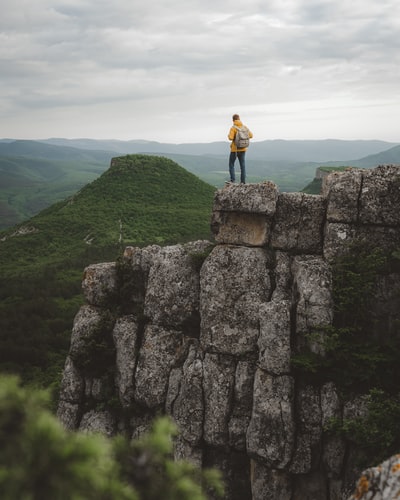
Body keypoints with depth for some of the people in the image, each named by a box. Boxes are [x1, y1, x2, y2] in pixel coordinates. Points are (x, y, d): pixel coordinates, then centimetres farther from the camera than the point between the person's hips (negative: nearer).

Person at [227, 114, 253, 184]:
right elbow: (250, 135, 3)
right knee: (242, 165, 7)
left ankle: (232, 180, -6)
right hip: (243, 149, 4)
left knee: (231, 164, 6)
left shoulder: (233, 128, -13)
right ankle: (243, 181, 2)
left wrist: (229, 135, 0)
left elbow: (230, 138, -23)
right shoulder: (244, 127, 2)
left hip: (235, 149, -4)